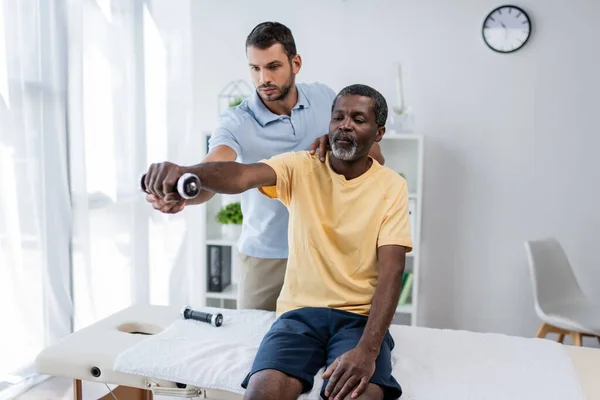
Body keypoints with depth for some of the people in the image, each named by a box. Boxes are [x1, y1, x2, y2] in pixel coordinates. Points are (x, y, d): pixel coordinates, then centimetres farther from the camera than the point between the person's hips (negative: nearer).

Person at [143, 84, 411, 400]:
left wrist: (368, 349, -23)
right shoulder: (300, 167, 0)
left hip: (361, 316, 0)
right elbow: (243, 175, -21)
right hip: (301, 311, 1)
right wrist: (184, 171, -44)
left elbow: (391, 271, -9)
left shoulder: (392, 186, -1)